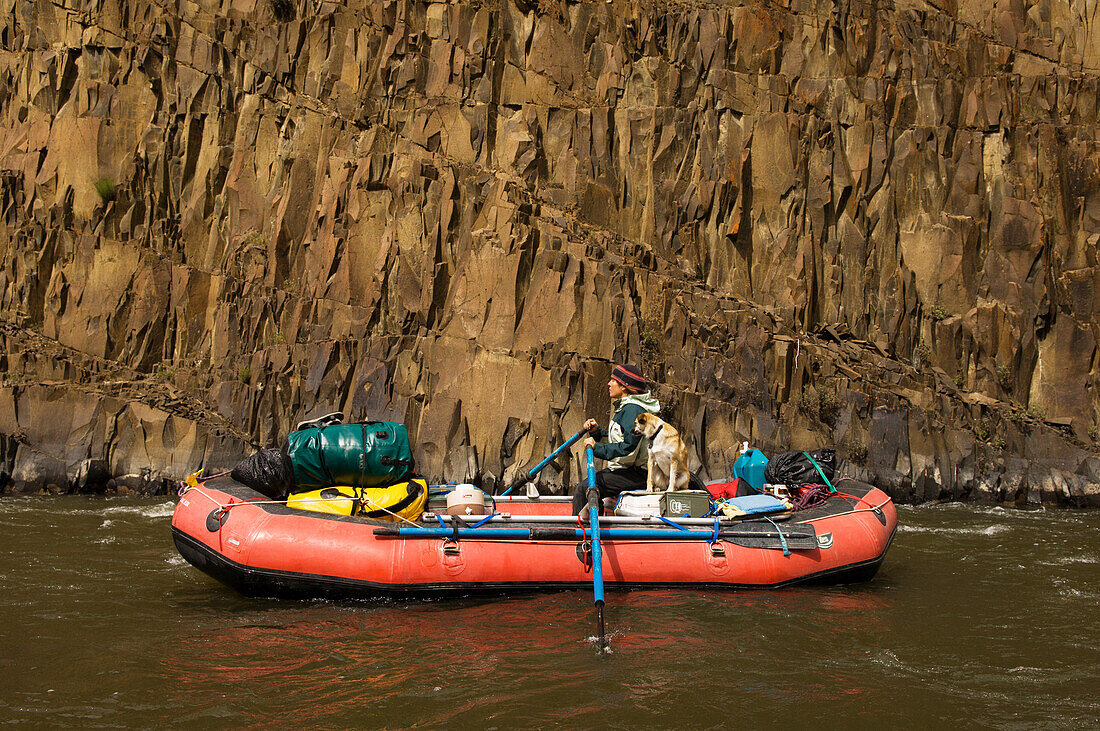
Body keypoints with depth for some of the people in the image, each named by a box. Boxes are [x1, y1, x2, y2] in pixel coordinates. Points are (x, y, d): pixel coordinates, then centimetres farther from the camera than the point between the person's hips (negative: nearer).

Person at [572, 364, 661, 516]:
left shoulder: (633, 410, -17)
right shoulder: (624, 407, 17)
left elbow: (628, 449, -25)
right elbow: (615, 441, 20)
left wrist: (597, 448, -21)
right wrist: (597, 432, 5)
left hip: (636, 475, -11)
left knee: (583, 489, -20)